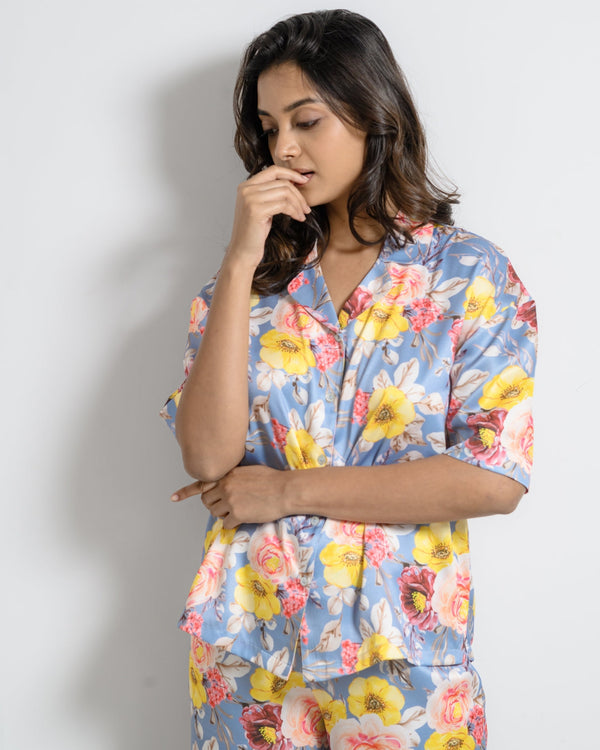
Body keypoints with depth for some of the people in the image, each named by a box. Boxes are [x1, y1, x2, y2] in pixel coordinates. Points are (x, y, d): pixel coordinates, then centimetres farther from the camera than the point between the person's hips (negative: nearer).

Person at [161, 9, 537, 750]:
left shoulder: (471, 273, -5)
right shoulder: (251, 277, 3)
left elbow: (493, 479, -14)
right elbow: (207, 455, -10)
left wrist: (291, 491, -12)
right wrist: (242, 263, -13)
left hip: (399, 652, -2)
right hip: (250, 641, 3)